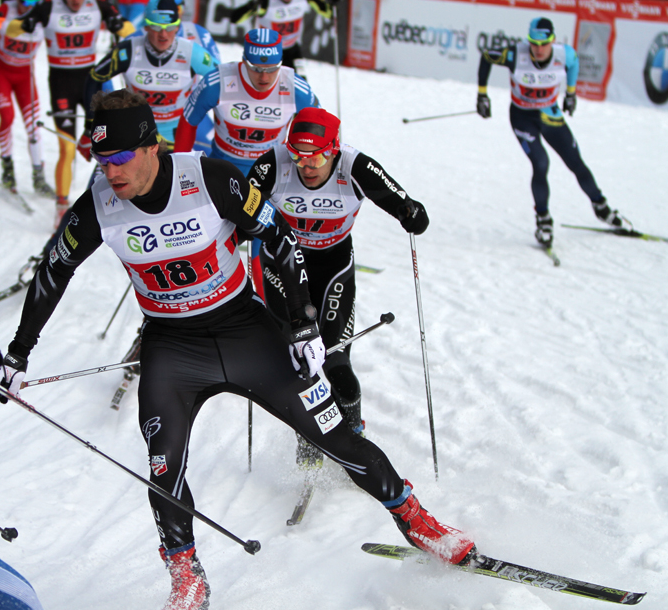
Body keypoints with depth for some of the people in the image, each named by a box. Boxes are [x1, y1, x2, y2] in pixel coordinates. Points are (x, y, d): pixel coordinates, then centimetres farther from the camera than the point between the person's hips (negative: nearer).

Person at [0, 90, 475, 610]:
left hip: (246, 331, -1)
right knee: (164, 473, -15)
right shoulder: (99, 207, -14)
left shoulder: (211, 179, -22)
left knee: (335, 436, 0)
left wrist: (305, 326, -12)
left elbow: (281, 238, -11)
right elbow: (52, 274, 3)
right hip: (171, 348, 1)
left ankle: (411, 516, 22)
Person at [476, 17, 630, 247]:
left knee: (577, 164, 5)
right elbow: (486, 57, -9)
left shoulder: (565, 55, -21)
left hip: (550, 115, 3)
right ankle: (543, 219, -1)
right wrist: (482, 93, -5)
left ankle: (601, 208, 30)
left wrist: (571, 92, 16)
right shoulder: (515, 55, -27)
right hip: (523, 116, -3)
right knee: (541, 163, -21)